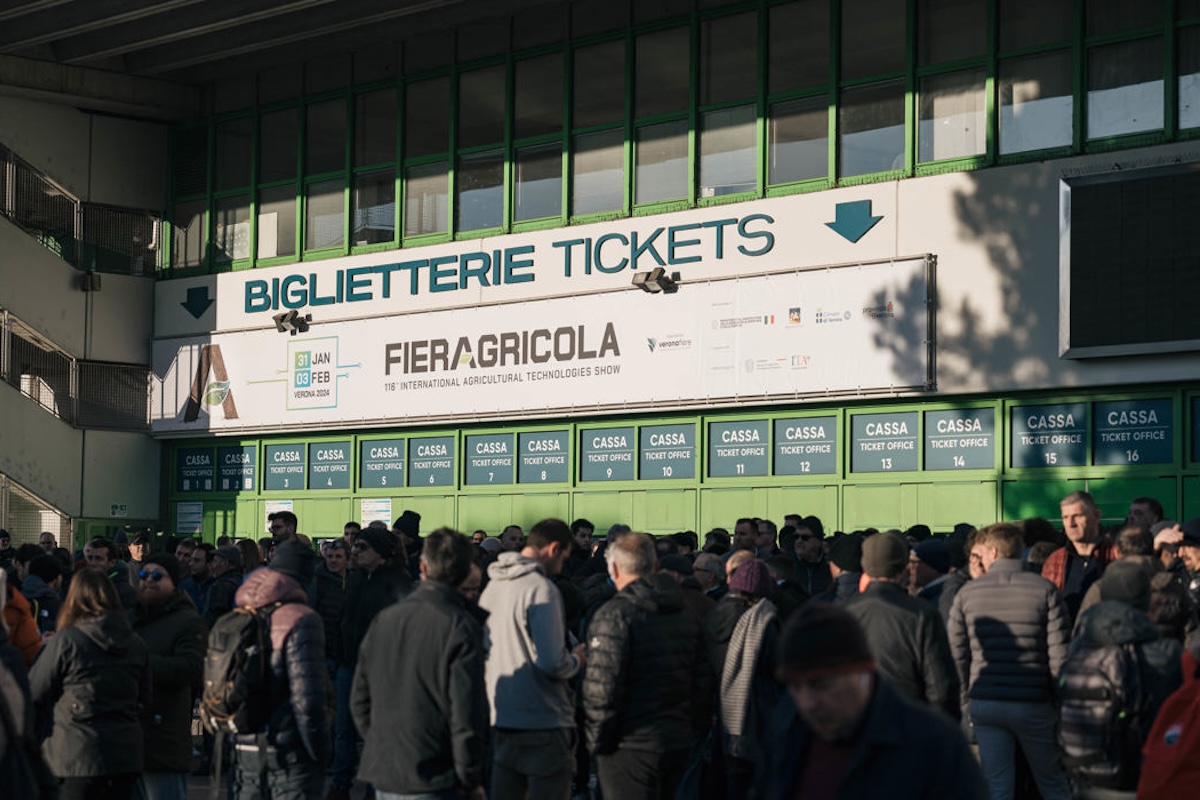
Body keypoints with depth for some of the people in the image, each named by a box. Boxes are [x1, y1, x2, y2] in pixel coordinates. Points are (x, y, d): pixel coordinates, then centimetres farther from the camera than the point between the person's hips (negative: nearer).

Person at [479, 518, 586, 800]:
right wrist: (576, 660, -1)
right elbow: (551, 661, -22)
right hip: (542, 723, -8)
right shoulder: (541, 589, -16)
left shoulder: (492, 587, 10)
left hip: (500, 719, 8)